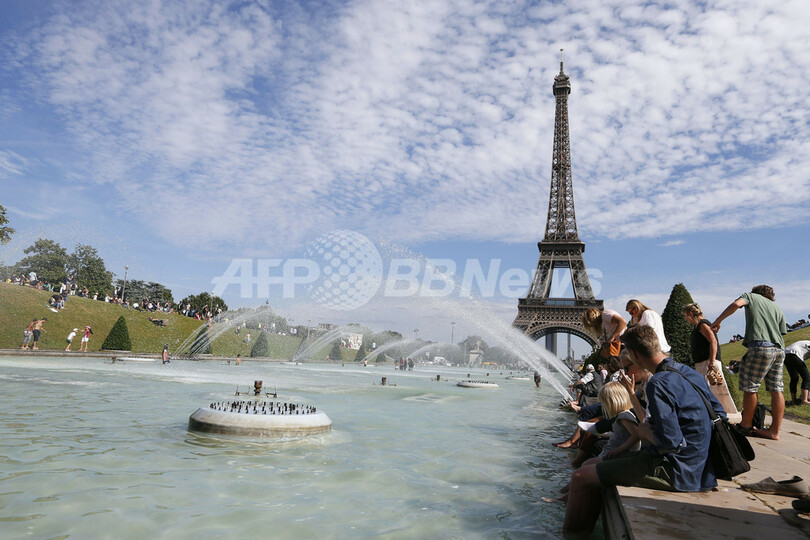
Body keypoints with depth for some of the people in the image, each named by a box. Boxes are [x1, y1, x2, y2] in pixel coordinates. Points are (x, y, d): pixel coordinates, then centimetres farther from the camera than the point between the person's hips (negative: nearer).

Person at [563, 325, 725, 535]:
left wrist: (644, 431, -4)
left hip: (674, 471, -10)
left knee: (580, 477, -6)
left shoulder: (659, 383, -22)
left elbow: (670, 444, -26)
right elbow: (720, 415, 16)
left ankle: (572, 533, 10)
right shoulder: (691, 373, 6)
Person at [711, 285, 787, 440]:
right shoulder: (777, 308, 27)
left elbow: (736, 304, -7)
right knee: (776, 390, 6)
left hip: (761, 346, -7)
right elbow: (782, 332, 20)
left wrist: (718, 321, -3)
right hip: (779, 349, 7)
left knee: (749, 387, 1)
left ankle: (746, 426, 8)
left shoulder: (751, 296, 15)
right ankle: (774, 431, 7)